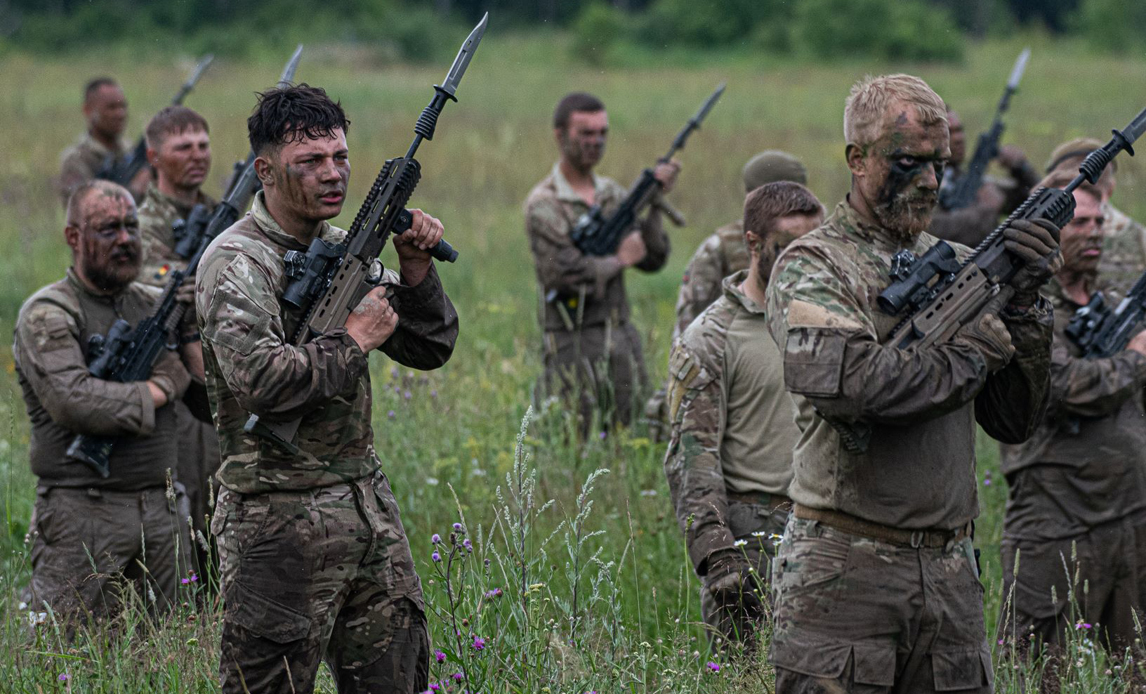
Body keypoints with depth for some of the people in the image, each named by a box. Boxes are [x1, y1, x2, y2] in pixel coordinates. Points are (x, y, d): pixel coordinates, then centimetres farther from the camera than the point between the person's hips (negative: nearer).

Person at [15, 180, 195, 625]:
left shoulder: (155, 305, 13)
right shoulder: (47, 315, -5)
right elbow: (75, 402, -21)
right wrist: (160, 389, -8)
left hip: (162, 517, 6)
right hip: (82, 519, -6)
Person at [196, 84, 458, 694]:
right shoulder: (235, 263, -12)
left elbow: (431, 349, 15)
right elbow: (261, 381, -26)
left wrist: (415, 271, -2)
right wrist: (355, 340, -15)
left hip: (368, 502, 8)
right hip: (281, 519, -7)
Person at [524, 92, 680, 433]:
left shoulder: (613, 194, 12)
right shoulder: (544, 204, -9)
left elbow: (653, 259, 7)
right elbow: (569, 275, -19)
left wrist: (655, 204, -4)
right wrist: (620, 260, -6)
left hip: (622, 342, 6)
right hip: (574, 345, -6)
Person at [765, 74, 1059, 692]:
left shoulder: (962, 267, 14)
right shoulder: (811, 267, -4)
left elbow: (1014, 421, 11)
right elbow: (843, 380, -24)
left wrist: (1023, 305, -3)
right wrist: (973, 353, -12)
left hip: (950, 575, 6)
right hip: (843, 577, -5)